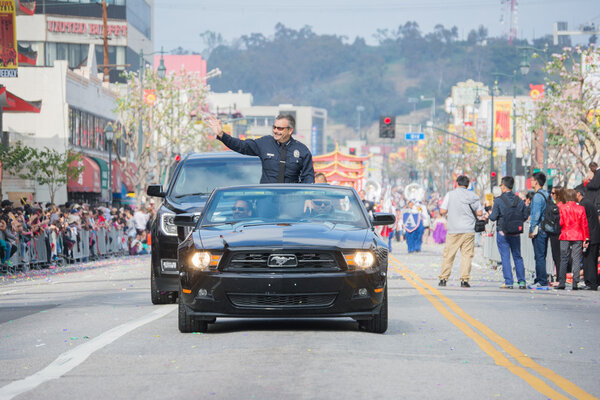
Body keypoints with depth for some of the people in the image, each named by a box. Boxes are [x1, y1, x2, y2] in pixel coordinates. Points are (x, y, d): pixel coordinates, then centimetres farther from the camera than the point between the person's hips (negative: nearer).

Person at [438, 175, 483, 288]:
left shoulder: (450, 194, 0)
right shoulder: (472, 195, 4)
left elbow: (442, 211, -4)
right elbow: (479, 212, 5)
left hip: (453, 231, -1)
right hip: (469, 231, 1)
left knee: (448, 254, 6)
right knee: (467, 255, 2)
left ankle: (443, 279, 5)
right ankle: (464, 280, -5)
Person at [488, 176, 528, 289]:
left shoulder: (499, 200, -10)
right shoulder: (520, 201, 1)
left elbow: (493, 217, -11)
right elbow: (525, 217, 4)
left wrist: (490, 213, 11)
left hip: (502, 233, -3)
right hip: (516, 233, 3)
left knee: (505, 257, 0)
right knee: (518, 257, 12)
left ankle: (508, 282, -4)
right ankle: (522, 281, 9)